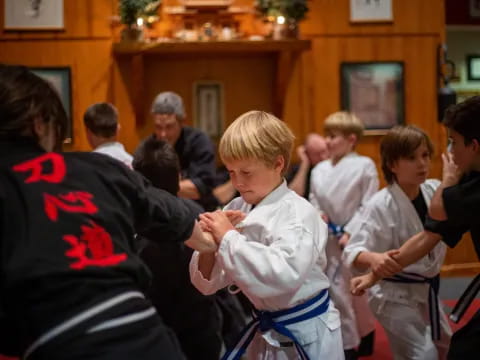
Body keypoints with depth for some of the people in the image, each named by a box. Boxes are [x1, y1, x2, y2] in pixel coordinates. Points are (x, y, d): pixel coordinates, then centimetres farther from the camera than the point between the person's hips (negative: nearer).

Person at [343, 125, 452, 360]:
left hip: (426, 291, 8)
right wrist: (373, 259, -49)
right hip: (396, 296, -8)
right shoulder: (381, 205, -24)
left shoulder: (434, 190, -6)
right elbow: (353, 252, -28)